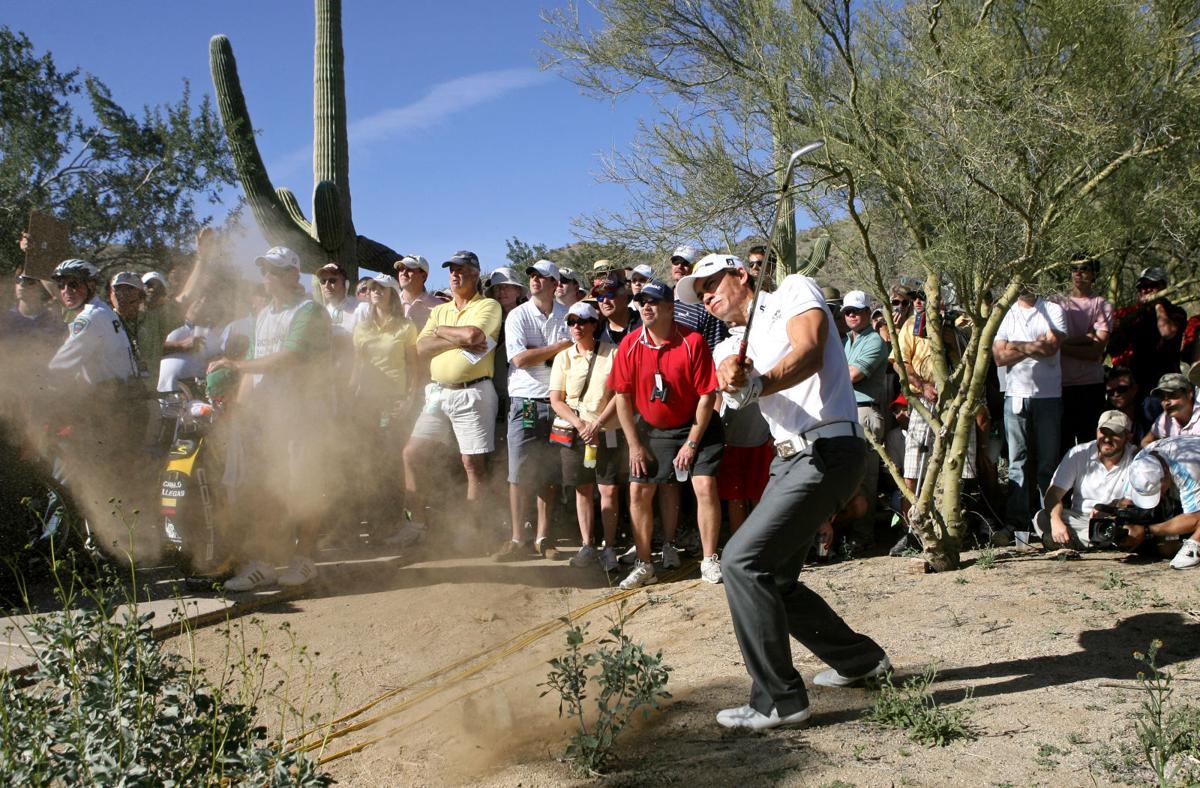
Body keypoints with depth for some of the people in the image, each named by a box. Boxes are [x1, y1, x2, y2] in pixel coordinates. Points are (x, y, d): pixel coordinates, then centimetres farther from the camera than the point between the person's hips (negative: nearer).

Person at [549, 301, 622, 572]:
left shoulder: (612, 353, -3)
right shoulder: (563, 358, 6)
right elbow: (556, 400, 5)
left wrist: (597, 424, -13)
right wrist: (580, 425, -10)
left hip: (608, 431, -3)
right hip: (575, 431, 3)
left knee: (609, 490, -4)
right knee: (582, 489, 7)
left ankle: (608, 548, 4)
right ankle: (587, 546, 14)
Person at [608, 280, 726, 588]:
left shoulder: (693, 342, -19)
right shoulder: (630, 345, -11)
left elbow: (707, 395, -14)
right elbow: (622, 397, -4)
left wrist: (692, 442, -14)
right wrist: (634, 445, -5)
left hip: (694, 426, -3)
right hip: (649, 429, 3)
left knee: (705, 487, -13)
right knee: (638, 492, 0)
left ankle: (709, 561, 2)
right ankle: (644, 565, 12)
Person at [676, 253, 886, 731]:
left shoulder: (793, 290, 3)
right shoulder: (740, 347, 22)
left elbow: (808, 354, -18)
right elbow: (737, 396, -3)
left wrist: (757, 384, -36)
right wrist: (732, 381, -28)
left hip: (825, 453, -9)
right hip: (789, 460, 9)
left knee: (742, 560, -17)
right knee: (773, 581, 13)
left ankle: (779, 700, -10)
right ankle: (861, 660, 33)